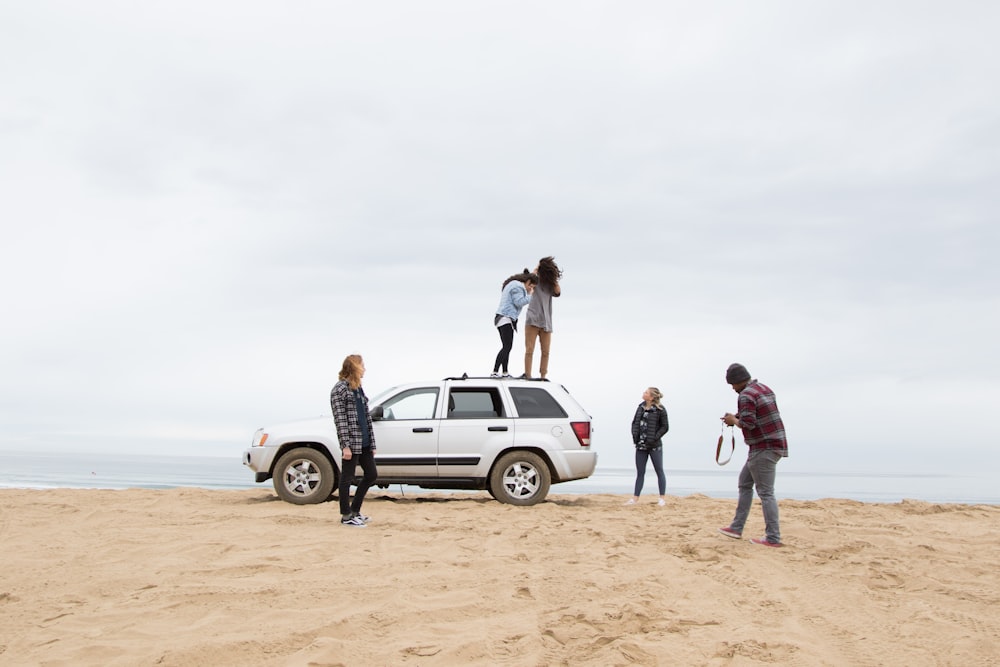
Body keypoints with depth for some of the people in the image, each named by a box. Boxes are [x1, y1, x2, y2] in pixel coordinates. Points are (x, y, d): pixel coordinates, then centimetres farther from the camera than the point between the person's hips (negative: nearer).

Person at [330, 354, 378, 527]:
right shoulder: (340, 389, -9)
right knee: (347, 478, 1)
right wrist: (345, 445, -19)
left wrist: (372, 443, 14)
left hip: (364, 442, 9)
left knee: (372, 474, 12)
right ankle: (346, 516, 11)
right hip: (351, 442, -9)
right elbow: (340, 419, -14)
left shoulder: (358, 389, 16)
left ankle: (355, 510, 24)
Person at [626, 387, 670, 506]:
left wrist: (654, 438, -15)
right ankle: (635, 498, 14)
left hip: (654, 446, -6)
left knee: (659, 471, 4)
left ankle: (662, 498, 10)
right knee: (640, 472, 10)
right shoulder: (641, 407, 7)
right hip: (640, 445, 6)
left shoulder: (660, 410, -9)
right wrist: (634, 436, 2)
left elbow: (665, 427, -7)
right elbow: (634, 422, 15)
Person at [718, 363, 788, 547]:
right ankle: (736, 528, 20)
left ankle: (773, 538, -5)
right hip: (774, 444, 10)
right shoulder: (764, 388, 14)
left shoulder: (746, 396, -16)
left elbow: (747, 424, -24)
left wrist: (733, 420, -4)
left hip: (764, 449, -10)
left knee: (765, 492, -7)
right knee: (744, 483, 17)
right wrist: (737, 418, 11)